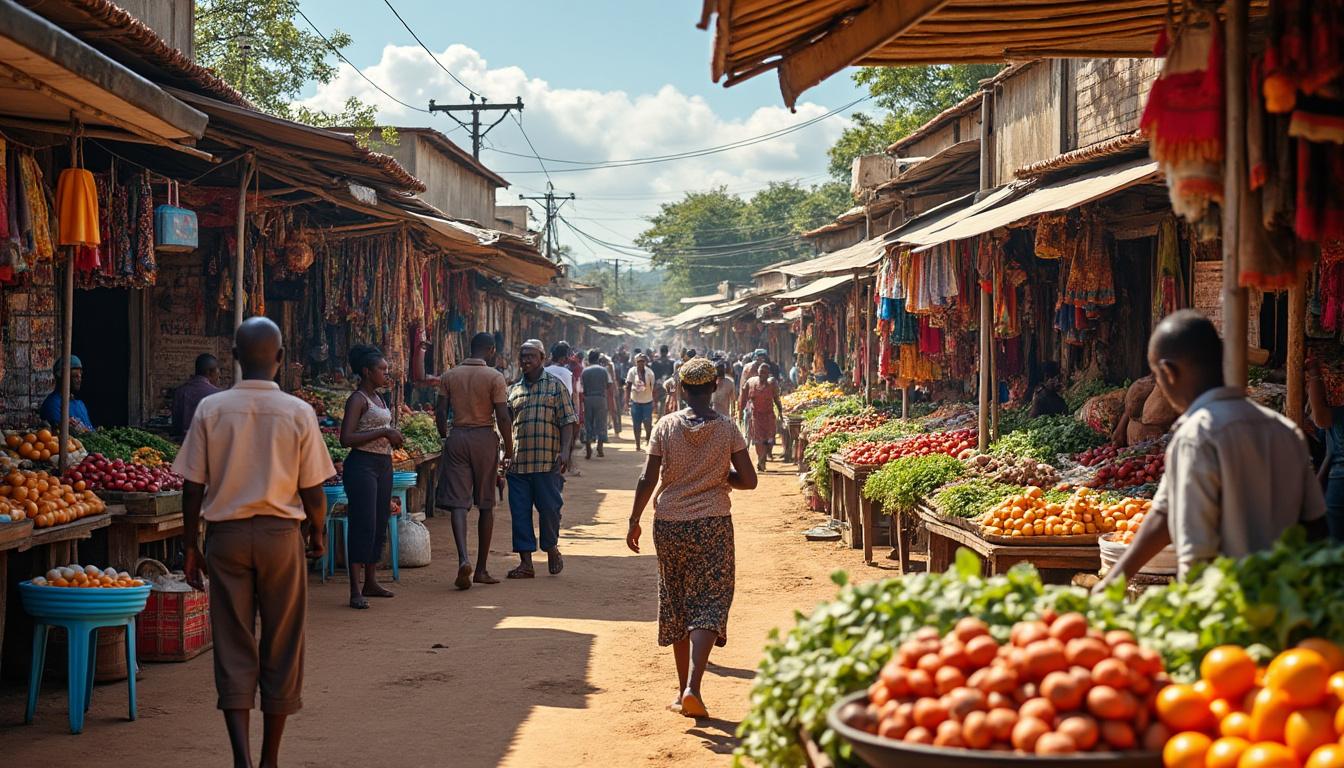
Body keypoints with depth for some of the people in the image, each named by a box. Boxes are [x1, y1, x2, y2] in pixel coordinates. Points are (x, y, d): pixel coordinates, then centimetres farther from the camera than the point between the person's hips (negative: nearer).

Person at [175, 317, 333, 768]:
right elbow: (312, 491, -4)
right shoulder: (298, 412, -6)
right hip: (280, 534, -1)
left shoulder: (210, 409, -3)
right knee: (281, 647, 10)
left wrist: (191, 548, 8)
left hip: (226, 535, 1)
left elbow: (193, 488, -2)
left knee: (233, 647, 5)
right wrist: (318, 533, 14)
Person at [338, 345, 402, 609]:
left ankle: (371, 582, 20)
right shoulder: (357, 399, -10)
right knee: (363, 526, -12)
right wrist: (384, 432, -20)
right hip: (362, 465, -9)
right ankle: (356, 590, -12)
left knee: (379, 525, 11)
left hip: (383, 465, 9)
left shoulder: (378, 398, 16)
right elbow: (346, 438, -21)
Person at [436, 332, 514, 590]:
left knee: (457, 502, -1)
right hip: (485, 438, -2)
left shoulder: (449, 376, 6)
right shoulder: (494, 377, -6)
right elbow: (502, 417, -10)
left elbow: (441, 412, 4)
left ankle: (463, 559, -23)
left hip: (457, 437, 2)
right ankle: (481, 569, 12)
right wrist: (509, 451, -2)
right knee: (486, 505, 8)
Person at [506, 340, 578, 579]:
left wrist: (564, 450, -12)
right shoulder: (513, 390, 15)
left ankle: (552, 548, 26)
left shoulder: (555, 386, 4)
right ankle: (526, 562, 6)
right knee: (519, 512, 1)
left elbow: (568, 421, 0)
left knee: (549, 508, 0)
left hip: (548, 461, -3)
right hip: (518, 462, 4)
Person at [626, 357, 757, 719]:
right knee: (708, 604, 0)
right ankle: (693, 686, -18)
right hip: (712, 525, -2)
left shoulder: (666, 426, -3)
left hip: (669, 523, 2)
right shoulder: (727, 428, -5)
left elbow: (648, 479, -5)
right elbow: (748, 480, -6)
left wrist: (634, 521, 4)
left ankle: (683, 689, 21)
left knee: (676, 603, 14)